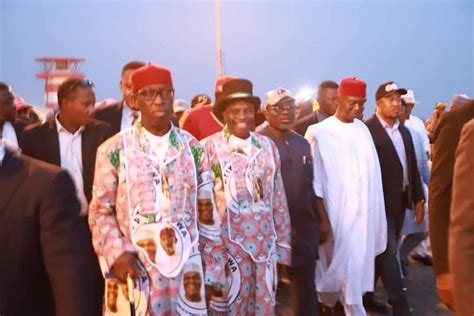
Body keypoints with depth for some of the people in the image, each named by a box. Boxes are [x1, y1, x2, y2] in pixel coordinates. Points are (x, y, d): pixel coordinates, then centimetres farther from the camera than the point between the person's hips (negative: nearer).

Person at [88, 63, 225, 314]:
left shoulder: (193, 149, 3)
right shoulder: (114, 150, -2)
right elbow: (101, 212, 3)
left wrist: (211, 271, 4)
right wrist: (116, 253, -12)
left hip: (186, 269, 2)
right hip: (133, 271, -1)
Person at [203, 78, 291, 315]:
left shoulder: (267, 146, 4)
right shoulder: (209, 147, -9)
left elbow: (278, 198, 8)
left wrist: (282, 241, 9)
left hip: (265, 243, 4)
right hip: (228, 244, -4)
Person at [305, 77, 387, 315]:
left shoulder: (362, 129, 7)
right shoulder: (320, 133, -9)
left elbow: (371, 170, 9)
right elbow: (315, 180, -8)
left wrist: (373, 212, 7)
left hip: (364, 211, 6)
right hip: (339, 212, -6)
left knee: (360, 264, 14)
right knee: (345, 266, 1)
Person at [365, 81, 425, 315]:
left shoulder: (404, 131, 14)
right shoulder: (367, 129, -11)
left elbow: (412, 166, 15)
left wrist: (418, 198, 11)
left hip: (400, 200, 8)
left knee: (382, 251, 14)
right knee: (388, 252, -2)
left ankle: (366, 294, 27)